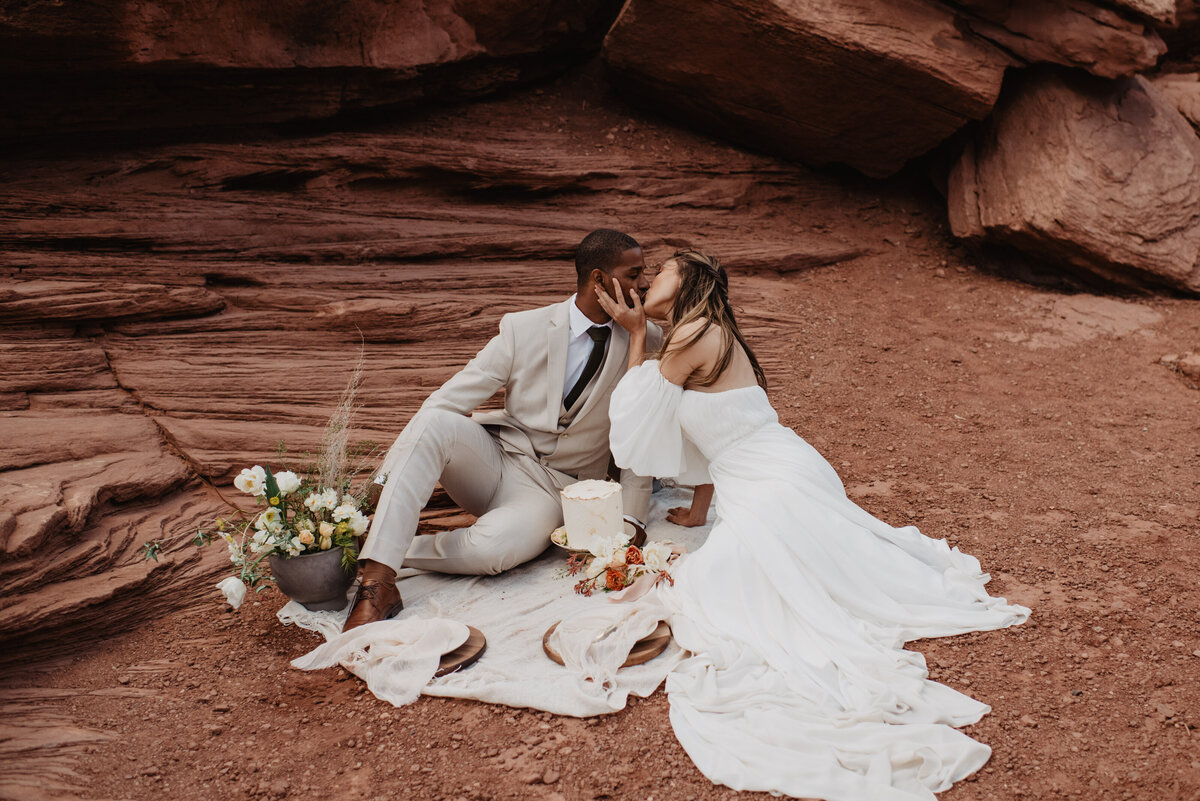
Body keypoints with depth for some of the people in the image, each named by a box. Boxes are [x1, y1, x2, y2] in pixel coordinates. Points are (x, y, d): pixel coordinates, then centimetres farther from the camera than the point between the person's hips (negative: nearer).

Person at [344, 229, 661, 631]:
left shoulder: (644, 340, -4)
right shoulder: (523, 329, -6)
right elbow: (447, 399, -8)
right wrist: (384, 483, -18)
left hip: (551, 491, -1)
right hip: (493, 459, 1)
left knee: (493, 549, -36)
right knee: (435, 423, -33)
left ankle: (382, 552, -14)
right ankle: (378, 581, -36)